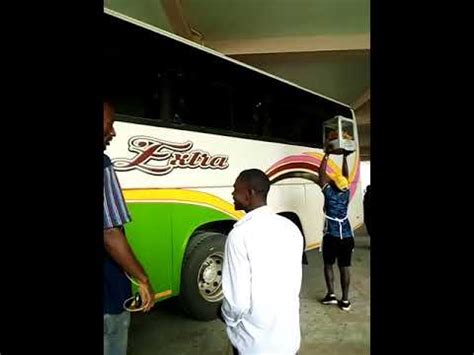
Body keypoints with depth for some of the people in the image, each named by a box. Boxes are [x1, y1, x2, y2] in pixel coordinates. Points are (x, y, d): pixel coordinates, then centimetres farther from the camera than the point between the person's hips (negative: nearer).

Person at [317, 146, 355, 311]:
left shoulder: (330, 194, -9)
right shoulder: (346, 193, 1)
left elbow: (321, 173, -5)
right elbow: (346, 174, 13)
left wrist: (327, 155, 1)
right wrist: (344, 157, 20)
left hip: (331, 237, -3)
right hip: (347, 237, 3)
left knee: (328, 265, 14)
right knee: (345, 267, 8)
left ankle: (331, 294, 11)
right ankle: (345, 300, 13)